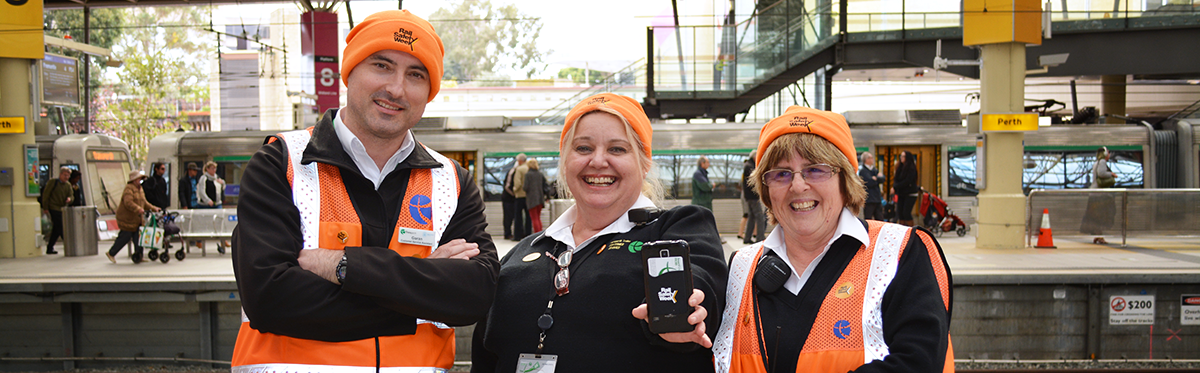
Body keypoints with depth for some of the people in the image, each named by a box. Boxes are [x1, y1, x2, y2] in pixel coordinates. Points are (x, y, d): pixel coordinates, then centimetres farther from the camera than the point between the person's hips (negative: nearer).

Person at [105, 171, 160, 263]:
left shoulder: (140, 189, 15)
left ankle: (138, 257, 8)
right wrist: (138, 209, -38)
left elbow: (144, 203, 22)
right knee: (125, 237, -3)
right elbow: (128, 203, -29)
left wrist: (153, 208, 12)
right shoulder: (129, 189, -16)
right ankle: (111, 253, 15)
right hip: (127, 218, -9)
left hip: (137, 219, 9)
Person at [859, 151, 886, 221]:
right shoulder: (863, 171, -8)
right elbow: (870, 182, -18)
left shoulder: (874, 170, 17)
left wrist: (876, 178, -14)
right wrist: (879, 179, -2)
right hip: (868, 200, -8)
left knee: (880, 220, 10)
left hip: (877, 199, 8)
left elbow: (883, 179, 4)